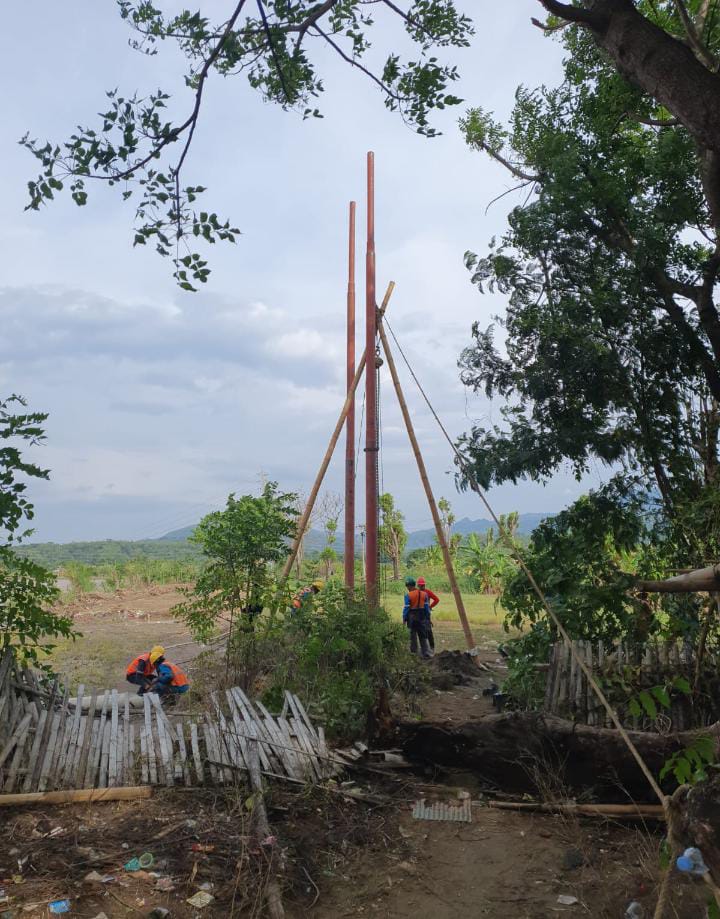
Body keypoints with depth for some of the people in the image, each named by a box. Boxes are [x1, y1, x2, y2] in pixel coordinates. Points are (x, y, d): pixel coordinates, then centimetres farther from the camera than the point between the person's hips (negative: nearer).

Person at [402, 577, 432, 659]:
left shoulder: (408, 595, -11)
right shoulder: (423, 594, 3)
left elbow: (406, 608, -10)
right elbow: (427, 606, 6)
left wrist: (404, 618, -1)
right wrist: (428, 617, 12)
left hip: (412, 617, -3)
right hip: (422, 616, 3)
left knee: (413, 633, 13)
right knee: (422, 634, 5)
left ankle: (413, 650, 22)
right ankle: (425, 652, -2)